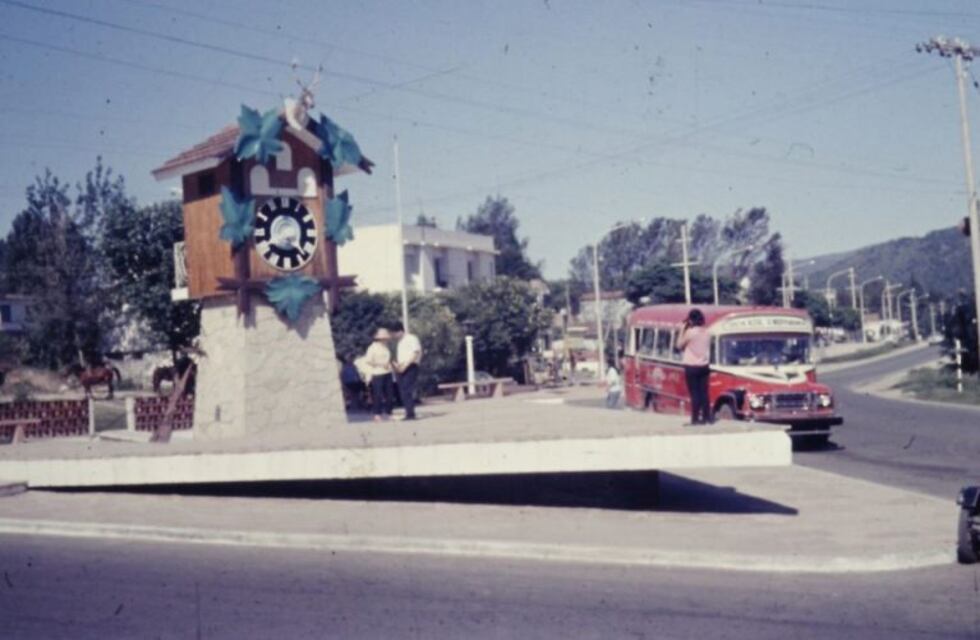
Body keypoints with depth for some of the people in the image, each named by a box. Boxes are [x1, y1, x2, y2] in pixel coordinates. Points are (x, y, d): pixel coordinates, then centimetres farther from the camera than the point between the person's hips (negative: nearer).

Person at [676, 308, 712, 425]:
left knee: (695, 393, -3)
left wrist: (682, 330, 2)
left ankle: (695, 419, -3)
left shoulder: (690, 332, -14)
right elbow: (708, 349, 13)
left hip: (692, 367, -6)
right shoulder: (706, 333, 6)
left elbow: (679, 345, -1)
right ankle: (707, 417, 11)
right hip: (704, 366, 6)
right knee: (704, 393, 10)